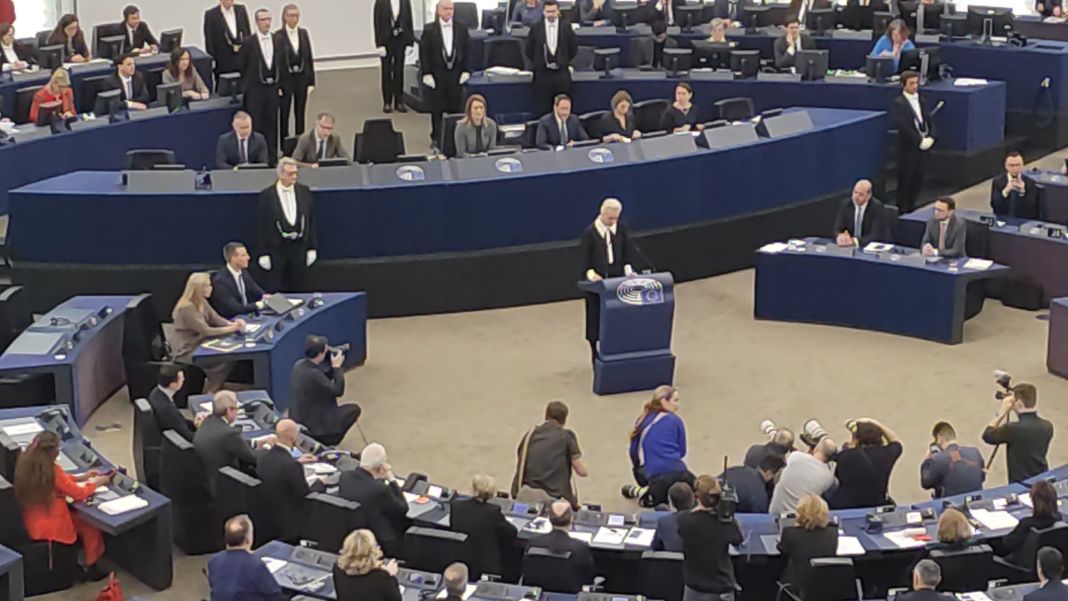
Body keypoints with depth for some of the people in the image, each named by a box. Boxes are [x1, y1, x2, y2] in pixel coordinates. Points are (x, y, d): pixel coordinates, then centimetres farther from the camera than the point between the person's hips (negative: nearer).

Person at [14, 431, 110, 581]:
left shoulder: (26, 463, -3)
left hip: (32, 522, 8)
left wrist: (81, 477, 12)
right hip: (49, 526, -8)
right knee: (90, 525, 13)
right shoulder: (51, 470, -26)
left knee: (79, 516, 26)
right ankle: (90, 567, 25)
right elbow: (79, 494, -16)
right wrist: (97, 482, 1)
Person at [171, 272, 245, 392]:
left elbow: (216, 319, 5)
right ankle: (207, 394, -5)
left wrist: (233, 323, -15)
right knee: (225, 360, -20)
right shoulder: (187, 308, -23)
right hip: (186, 353, -9)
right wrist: (232, 328, -25)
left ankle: (211, 389, 3)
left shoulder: (201, 302, 6)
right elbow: (205, 330, -25)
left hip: (198, 346, 9)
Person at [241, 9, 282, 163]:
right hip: (255, 90, -4)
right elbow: (242, 68, -1)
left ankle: (272, 158, 19)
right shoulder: (248, 43, -8)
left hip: (272, 88, 4)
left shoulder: (277, 41, 6)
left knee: (271, 124, 10)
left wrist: (279, 85, 7)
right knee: (254, 126, 0)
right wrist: (245, 87, 1)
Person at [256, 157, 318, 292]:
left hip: (299, 247, 3)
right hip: (276, 249, -3)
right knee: (275, 294, 3)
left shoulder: (304, 191, 3)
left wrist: (312, 247, 5)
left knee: (297, 290, 10)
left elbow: (311, 219, 7)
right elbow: (262, 225, -5)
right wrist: (263, 253, -7)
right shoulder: (267, 195, -7)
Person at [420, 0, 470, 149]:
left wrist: (466, 71, -1)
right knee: (437, 109, 3)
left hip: (456, 74, 2)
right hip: (437, 75, -1)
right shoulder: (429, 30, -2)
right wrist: (426, 74, -9)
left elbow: (467, 51, 6)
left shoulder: (462, 29, 4)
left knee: (455, 107, 4)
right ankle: (436, 138, 11)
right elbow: (424, 53, -3)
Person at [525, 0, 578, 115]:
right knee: (543, 108, 3)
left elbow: (573, 49, 8)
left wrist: (564, 62, 8)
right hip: (542, 73, 0)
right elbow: (529, 49, 7)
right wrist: (538, 63, 7)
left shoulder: (566, 26, -2)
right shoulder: (535, 27, -3)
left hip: (562, 72, 0)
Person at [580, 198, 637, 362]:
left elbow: (628, 254, 6)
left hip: (617, 279, 3)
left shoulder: (621, 230, 0)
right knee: (596, 317, 4)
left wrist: (628, 269, -11)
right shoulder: (590, 233, -11)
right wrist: (591, 274, -28)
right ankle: (595, 352, 17)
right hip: (597, 282, -3)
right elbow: (585, 260, -11)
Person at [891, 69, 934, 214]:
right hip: (907, 148, -7)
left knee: (917, 180, 10)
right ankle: (902, 212, 7)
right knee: (905, 180, -1)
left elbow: (930, 121, 12)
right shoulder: (898, 104, -10)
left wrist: (930, 138, -6)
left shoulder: (921, 101, 12)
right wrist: (920, 141, -19)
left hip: (923, 146, 7)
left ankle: (911, 209, 21)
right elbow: (904, 127, -19)